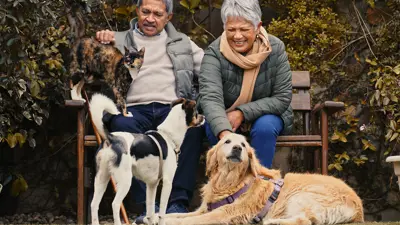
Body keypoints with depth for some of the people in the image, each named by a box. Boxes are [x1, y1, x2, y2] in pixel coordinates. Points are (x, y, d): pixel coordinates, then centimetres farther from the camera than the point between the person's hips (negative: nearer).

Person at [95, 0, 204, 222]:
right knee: (123, 125, -37)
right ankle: (147, 203, -36)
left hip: (173, 108, 1)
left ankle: (179, 202, -34)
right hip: (134, 109, -1)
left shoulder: (182, 42, 25)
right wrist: (101, 45, -7)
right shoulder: (119, 40, 21)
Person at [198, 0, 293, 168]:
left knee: (265, 127, -32)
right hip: (224, 117, 0)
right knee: (213, 128, -31)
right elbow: (210, 98, -35)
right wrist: (224, 132, -54)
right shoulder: (214, 52, -21)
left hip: (266, 114, 0)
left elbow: (282, 98, -16)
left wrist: (243, 112, -28)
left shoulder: (275, 49, -17)